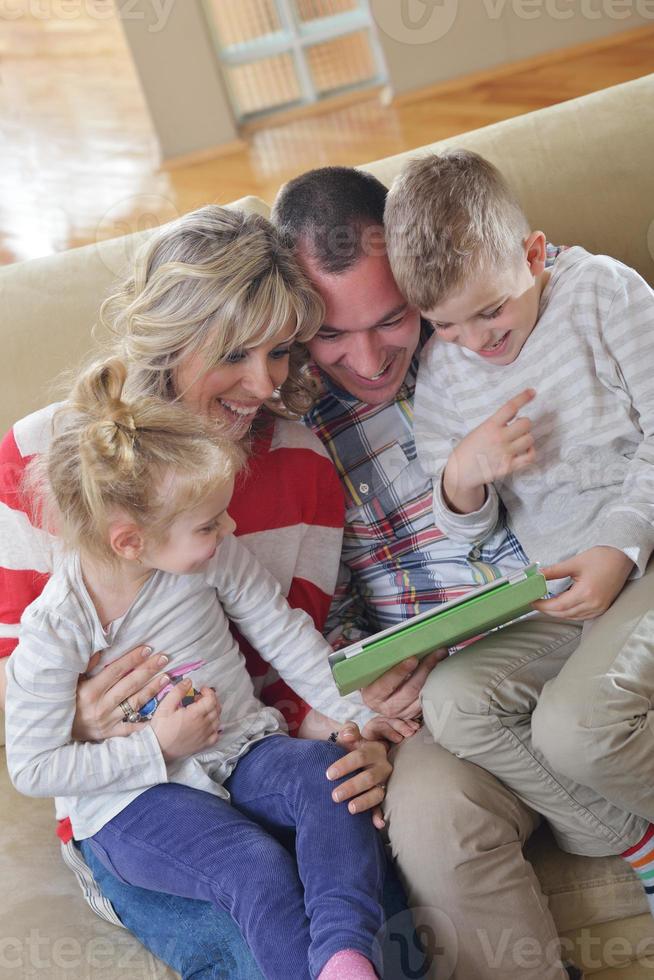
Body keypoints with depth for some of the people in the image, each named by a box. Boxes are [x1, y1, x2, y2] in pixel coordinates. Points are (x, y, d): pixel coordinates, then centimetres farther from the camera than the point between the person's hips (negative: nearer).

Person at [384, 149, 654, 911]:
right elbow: (462, 528, 8)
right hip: (558, 588, 5)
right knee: (450, 701, -17)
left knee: (572, 724, -27)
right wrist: (464, 474, -16)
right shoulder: (441, 373, 4)